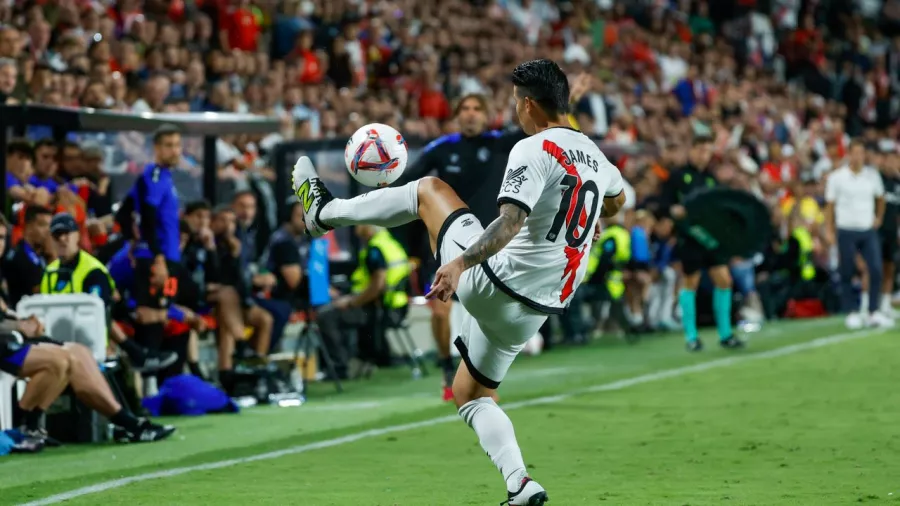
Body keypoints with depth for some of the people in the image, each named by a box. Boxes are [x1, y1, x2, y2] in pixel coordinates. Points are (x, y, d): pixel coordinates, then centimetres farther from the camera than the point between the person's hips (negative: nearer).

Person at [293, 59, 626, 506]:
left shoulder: (533, 150, -15)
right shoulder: (593, 154, 10)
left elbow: (510, 223, -29)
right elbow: (617, 199, 33)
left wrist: (461, 263, -34)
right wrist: (580, 226, 50)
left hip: (493, 282, -7)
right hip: (535, 308, 7)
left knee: (429, 189, 14)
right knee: (472, 396, 23)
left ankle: (324, 211, 25)